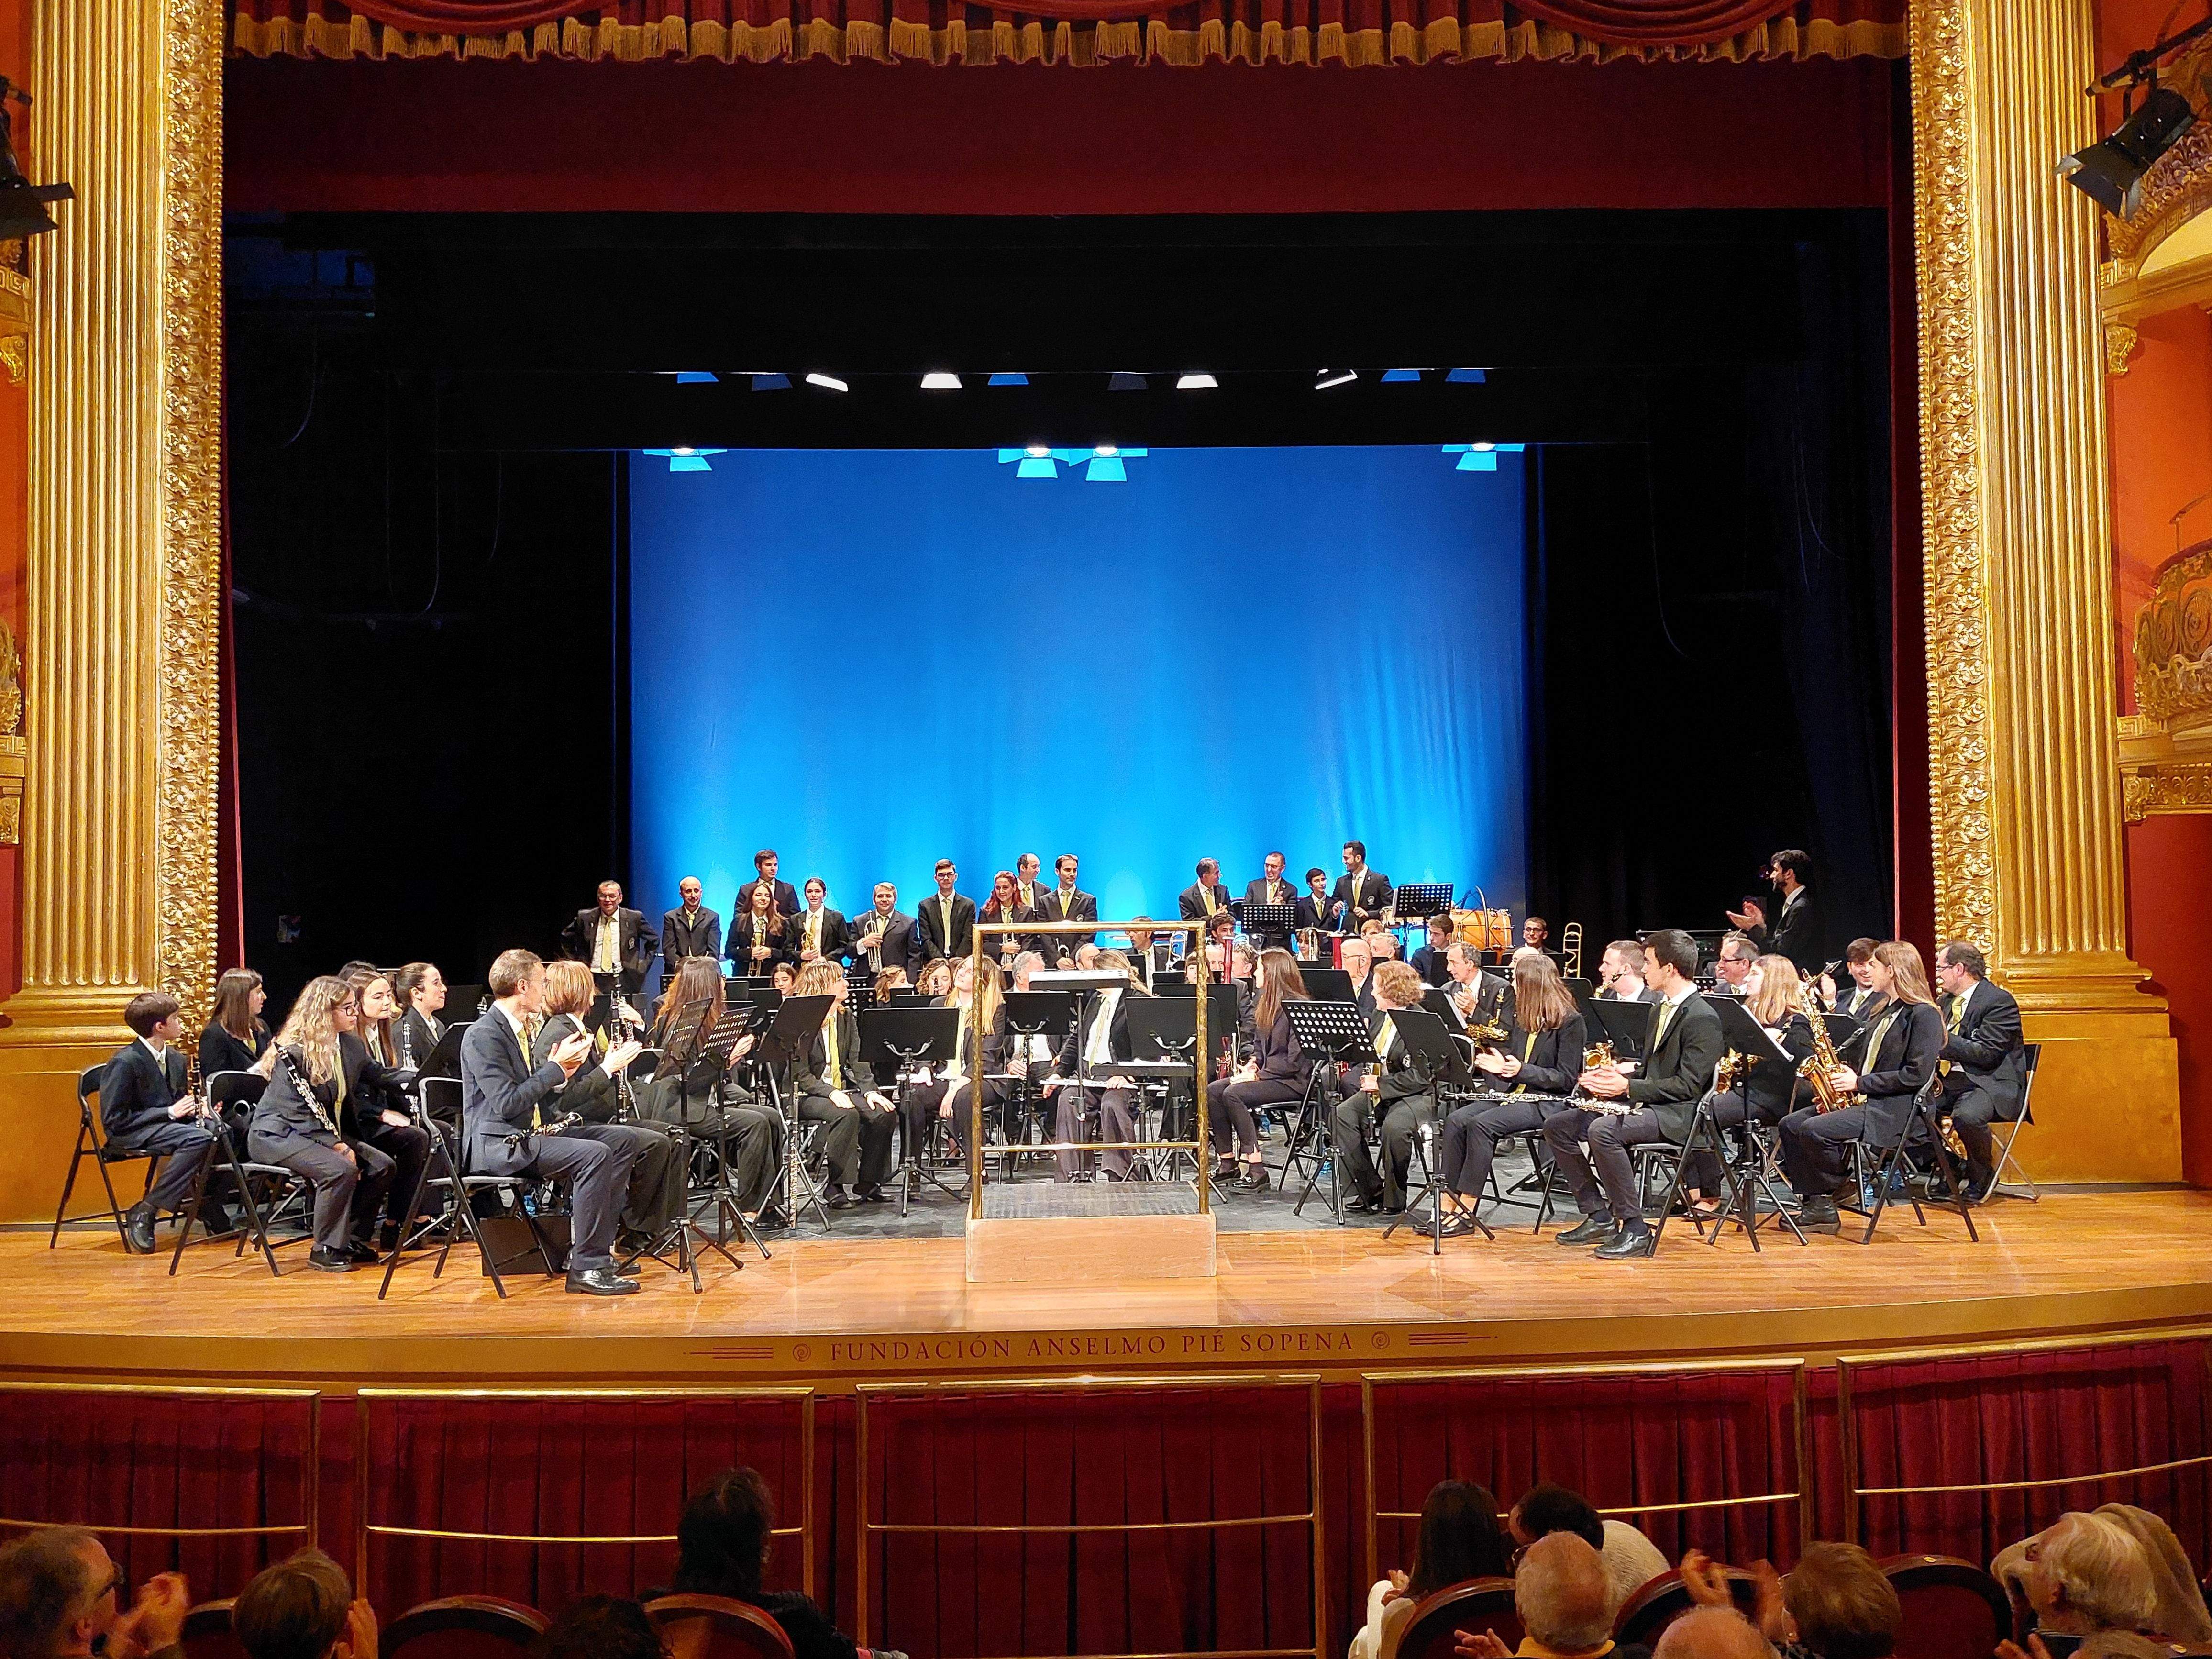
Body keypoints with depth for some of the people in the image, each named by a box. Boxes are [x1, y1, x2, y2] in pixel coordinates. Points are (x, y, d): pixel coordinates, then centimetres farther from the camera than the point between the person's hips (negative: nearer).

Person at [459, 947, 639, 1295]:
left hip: (527, 1136, 10)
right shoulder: (483, 1035, -15)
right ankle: (587, 1267, -23)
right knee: (594, 1155, -27)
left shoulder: (521, 1029, 16)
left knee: (620, 1148, 4)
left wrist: (561, 1070, 2)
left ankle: (598, 1249, 4)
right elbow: (507, 1103, -23)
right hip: (496, 1145, -10)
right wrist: (555, 1067, -16)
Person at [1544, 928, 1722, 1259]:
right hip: (1644, 1104, 10)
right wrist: (1614, 1078, 4)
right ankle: (1598, 1216, 2)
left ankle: (1634, 1228, -24)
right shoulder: (1660, 1011, 18)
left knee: (1603, 1130, -35)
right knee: (1557, 1125, 0)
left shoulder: (1703, 1019, -12)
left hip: (1677, 1114, -10)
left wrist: (1628, 1087, -22)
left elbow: (1688, 1085, -19)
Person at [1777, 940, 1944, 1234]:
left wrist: (1860, 1083, -16)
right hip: (1865, 1101, 10)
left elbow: (1917, 1075, -19)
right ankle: (1812, 1200, -7)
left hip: (1897, 1111, -10)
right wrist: (1846, 1077, 4)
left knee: (1814, 1130, -26)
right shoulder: (1884, 1012, 20)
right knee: (1791, 1124, -4)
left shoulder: (1923, 1015, -10)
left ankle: (1826, 1205, -9)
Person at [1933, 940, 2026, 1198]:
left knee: (1967, 1116, -38)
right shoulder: (1947, 1001, 16)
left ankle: (1983, 1175, -8)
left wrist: (1944, 1041, -23)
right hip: (1949, 1080, 8)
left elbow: (1988, 1054, -19)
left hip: (1991, 1085, -8)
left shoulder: (1999, 1001, -10)